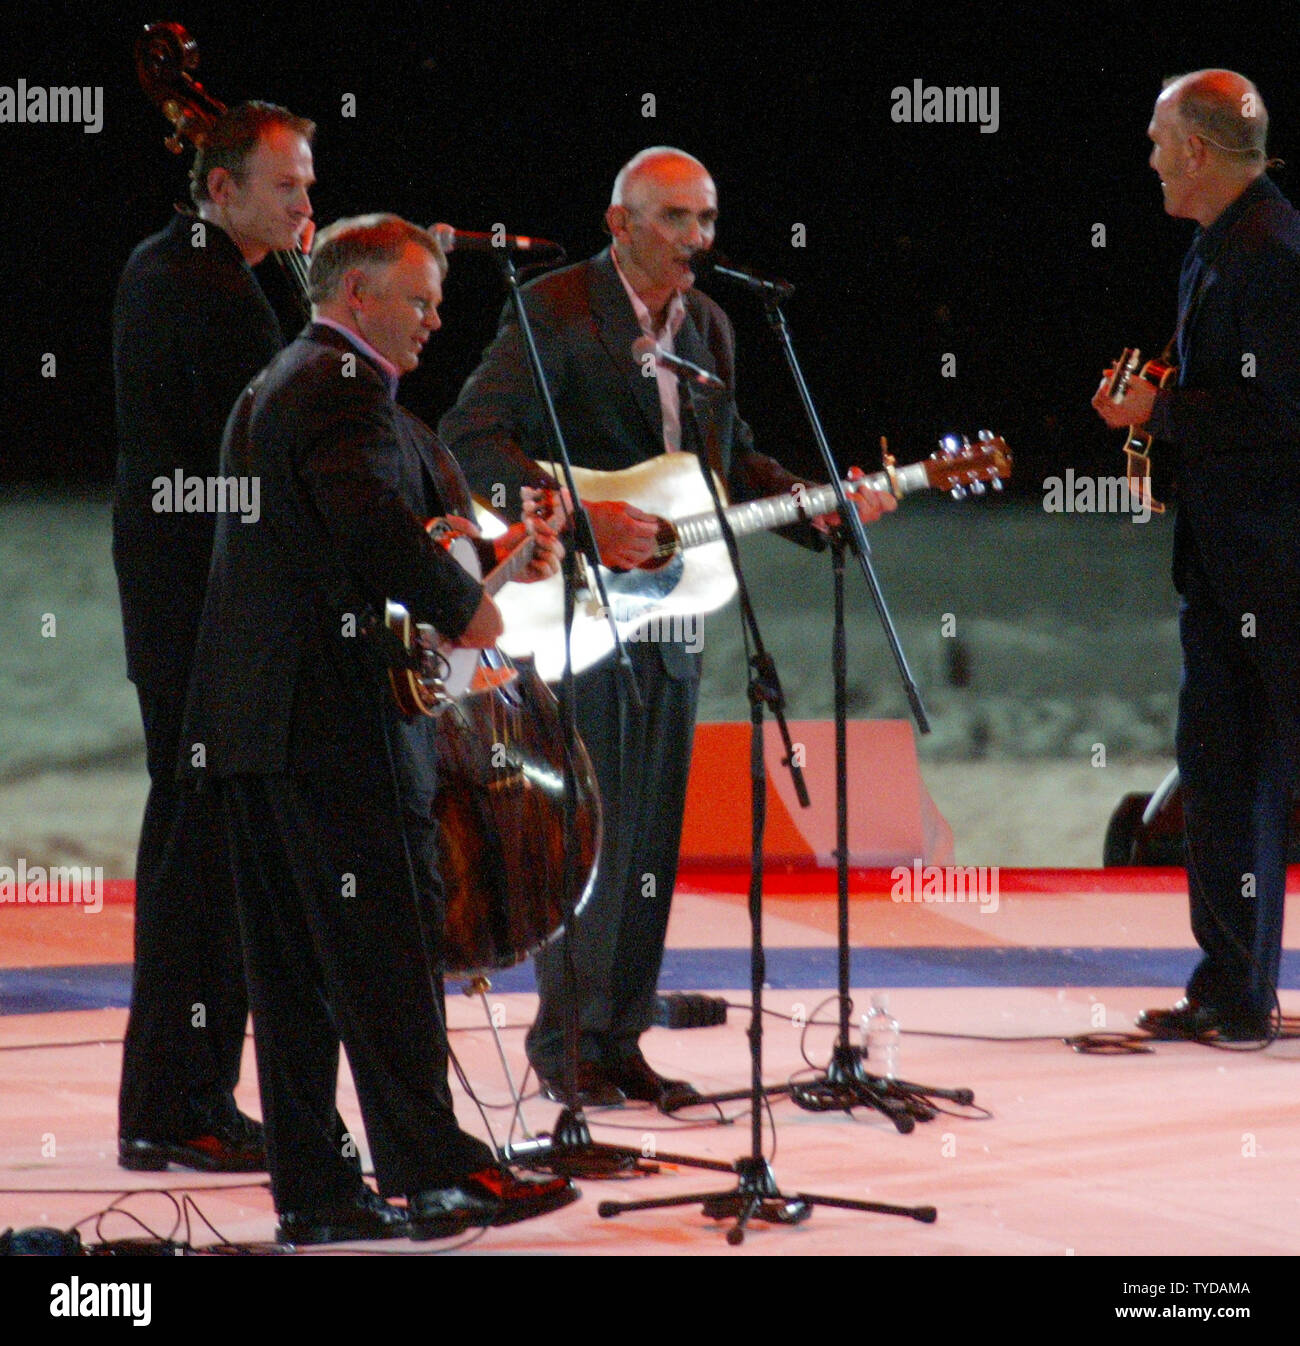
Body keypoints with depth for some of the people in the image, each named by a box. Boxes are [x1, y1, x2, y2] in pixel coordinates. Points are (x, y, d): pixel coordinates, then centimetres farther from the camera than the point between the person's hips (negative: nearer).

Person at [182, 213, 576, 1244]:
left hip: (248, 723, 10)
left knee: (293, 967, 8)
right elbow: (373, 525, -26)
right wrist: (464, 605, -12)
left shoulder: (271, 390, 22)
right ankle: (432, 1171, -6)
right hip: (337, 722, -10)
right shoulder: (346, 389, -11)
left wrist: (491, 554, 13)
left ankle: (313, 1192, 9)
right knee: (389, 951, -7)